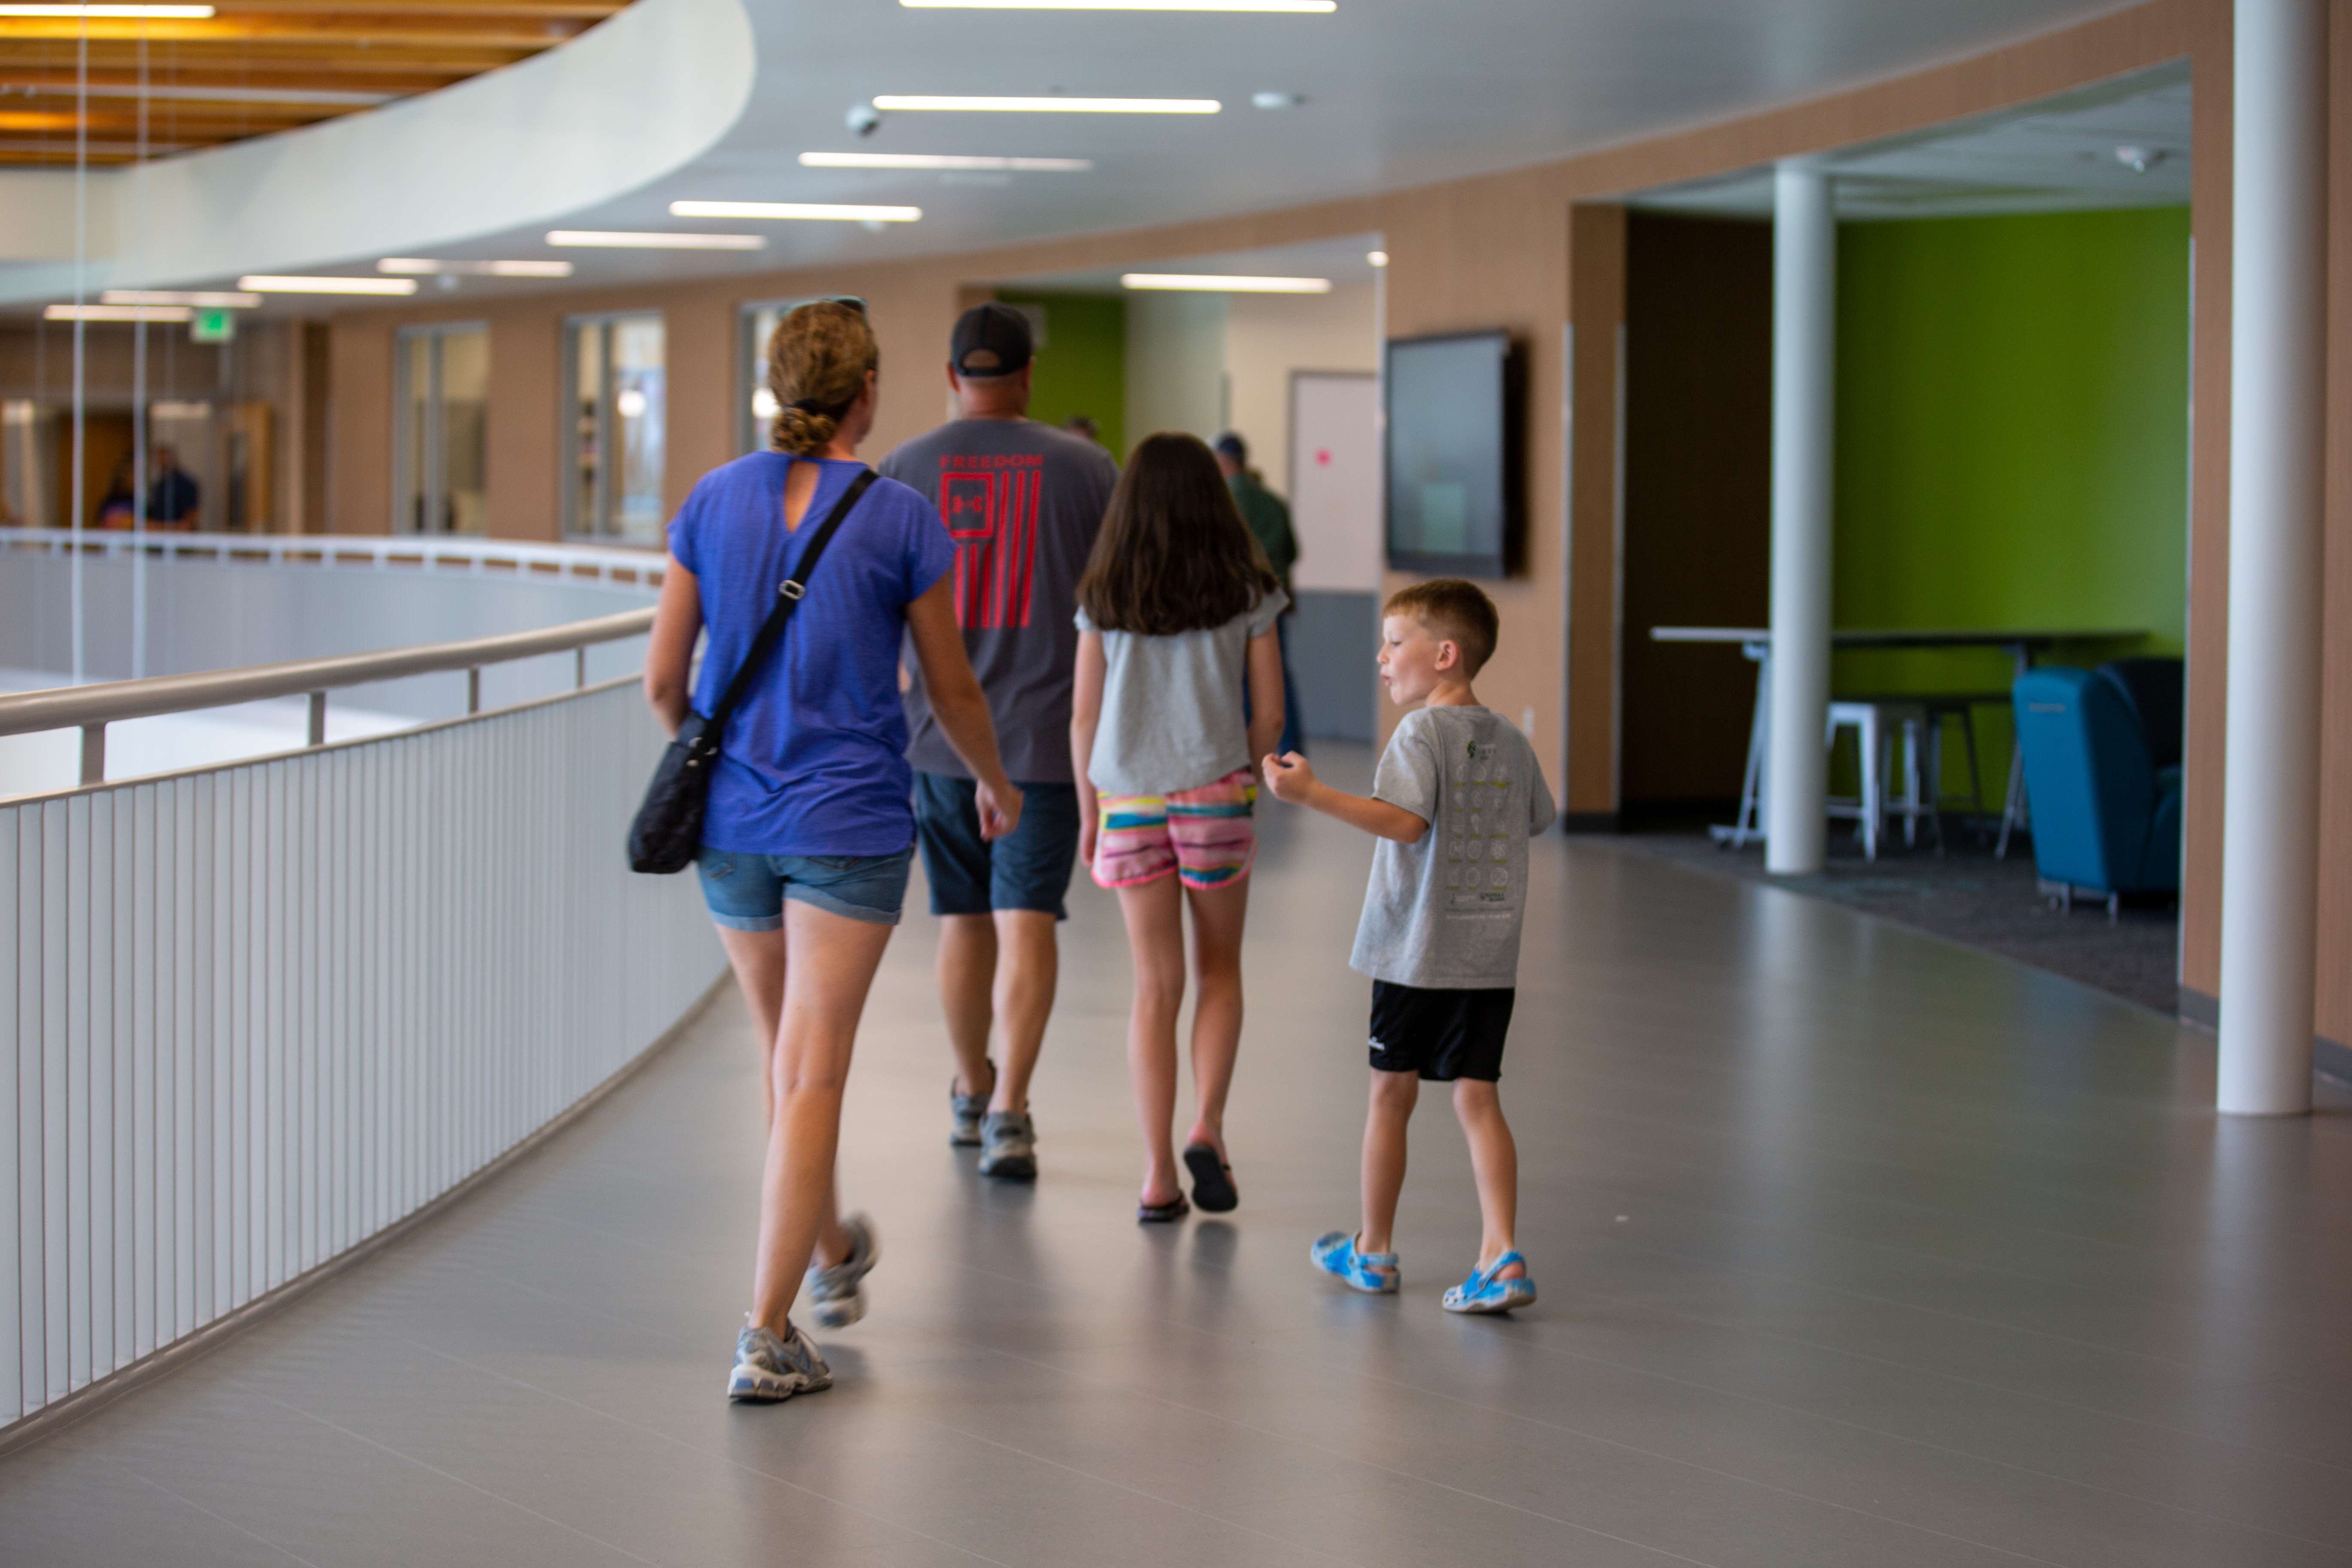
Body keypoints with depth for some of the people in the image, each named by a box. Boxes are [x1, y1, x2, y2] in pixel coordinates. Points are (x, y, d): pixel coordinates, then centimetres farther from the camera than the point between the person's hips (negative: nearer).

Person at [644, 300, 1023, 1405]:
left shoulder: (714, 502, 0)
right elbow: (953, 693, 1)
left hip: (732, 820, 4)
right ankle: (767, 1335, -8)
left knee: (785, 1056, 21)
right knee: (812, 1075, -3)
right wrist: (996, 783, 21)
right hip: (849, 821, -4)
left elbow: (664, 680, 4)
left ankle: (831, 1257, 42)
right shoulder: (899, 519, -8)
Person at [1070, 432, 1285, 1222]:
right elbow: (1270, 715, 0)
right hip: (1214, 792, -1)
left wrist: (1088, 811, 13)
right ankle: (1207, 1129, 0)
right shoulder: (1247, 593, 1)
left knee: (1155, 987, 6)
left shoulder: (1104, 599, 3)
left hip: (1129, 799, 1)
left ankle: (1158, 1173, 3)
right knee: (1219, 969, 16)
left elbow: (1083, 718, 4)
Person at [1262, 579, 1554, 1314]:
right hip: (1492, 955, 5)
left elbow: (1405, 821, -27)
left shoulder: (1421, 734, -13)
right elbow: (1531, 824, 18)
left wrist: (1313, 793, -29)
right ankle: (1501, 1255, -8)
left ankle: (1374, 1249, 22)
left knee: (1391, 1093, 9)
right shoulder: (1511, 742, 8)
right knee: (1477, 1097, 4)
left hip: (1416, 950, -5)